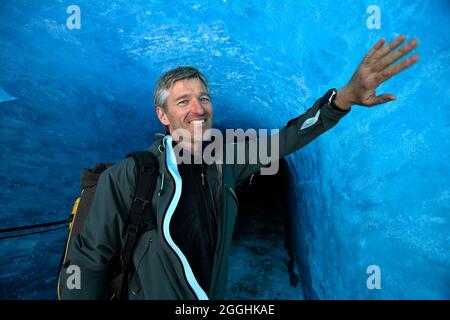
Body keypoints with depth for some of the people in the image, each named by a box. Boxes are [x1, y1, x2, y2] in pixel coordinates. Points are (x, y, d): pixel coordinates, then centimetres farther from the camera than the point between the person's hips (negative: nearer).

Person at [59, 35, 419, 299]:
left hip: (213, 294, 6)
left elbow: (282, 141, -6)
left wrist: (346, 96, -18)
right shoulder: (127, 178, -21)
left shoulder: (224, 161, -7)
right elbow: (90, 260, -15)